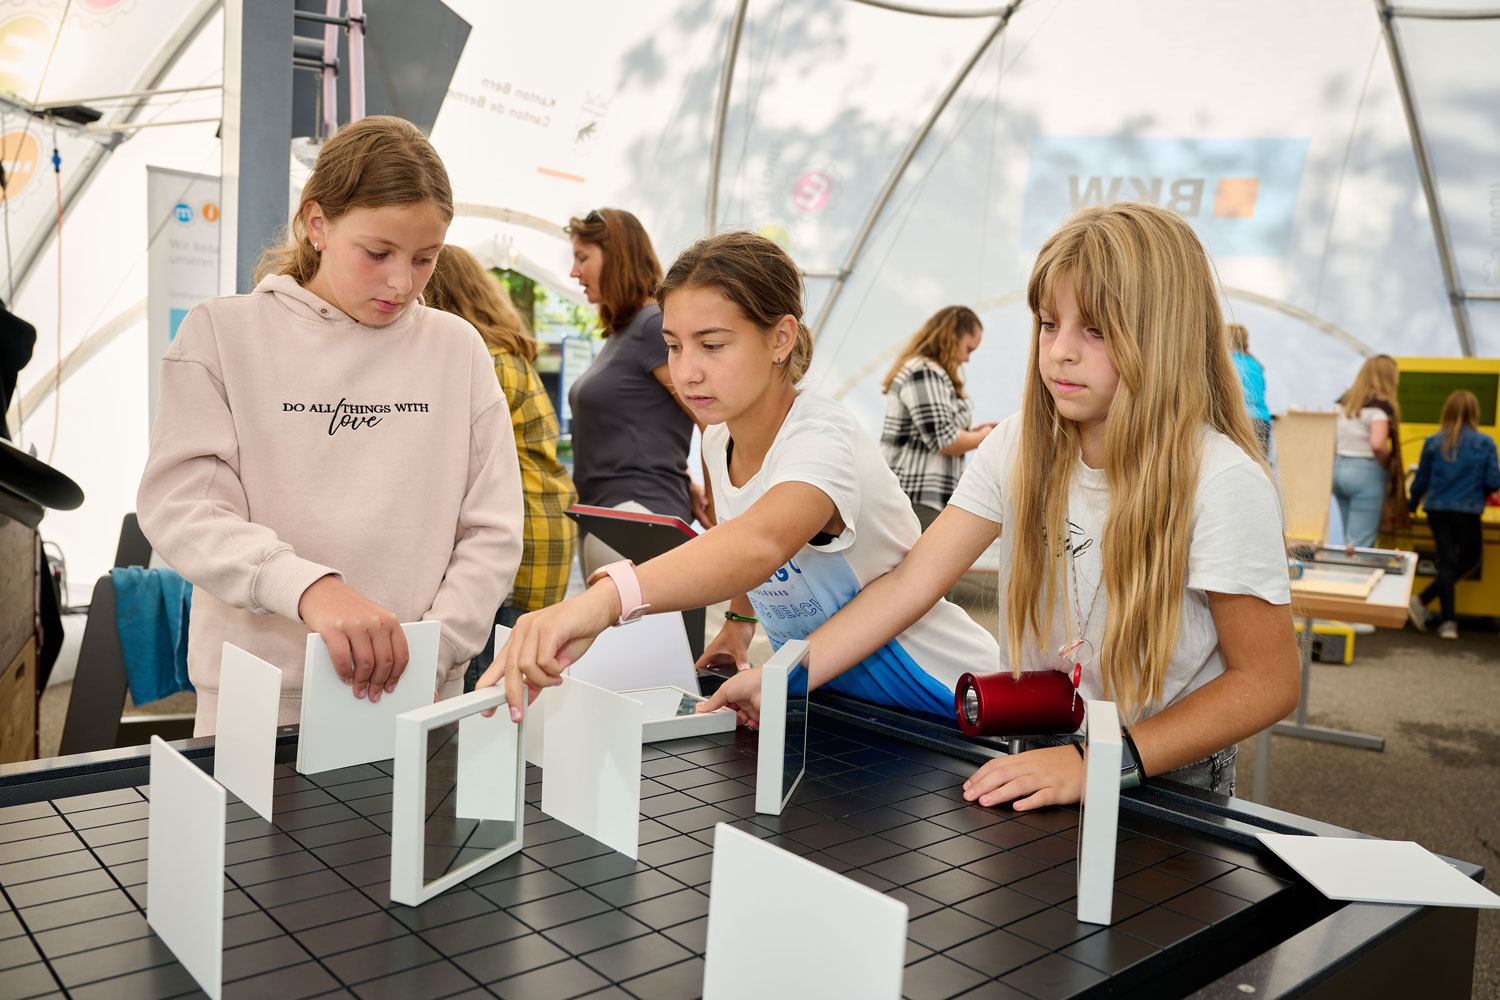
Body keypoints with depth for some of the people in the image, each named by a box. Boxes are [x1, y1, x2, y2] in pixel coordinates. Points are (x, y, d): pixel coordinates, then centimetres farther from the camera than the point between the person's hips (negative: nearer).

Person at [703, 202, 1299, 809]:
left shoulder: (1220, 480, -17)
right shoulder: (1021, 447, -4)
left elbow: (1268, 681, -12)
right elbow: (912, 582, -7)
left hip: (1167, 781, -3)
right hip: (1034, 764, 3)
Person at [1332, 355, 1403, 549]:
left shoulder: (1345, 401, 9)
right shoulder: (1381, 404, -12)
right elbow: (1377, 444, -24)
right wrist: (1388, 464, -7)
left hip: (1339, 469, 7)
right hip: (1367, 472, -7)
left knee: (1350, 539, 15)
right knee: (1361, 543, -4)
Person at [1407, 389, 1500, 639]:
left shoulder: (1433, 442, 0)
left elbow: (1421, 480, 5)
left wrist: (1412, 505, 21)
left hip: (1436, 509, 3)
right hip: (1467, 512, -2)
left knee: (1447, 562, 7)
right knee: (1470, 558, 13)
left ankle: (1447, 621, 4)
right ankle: (1422, 600, -6)